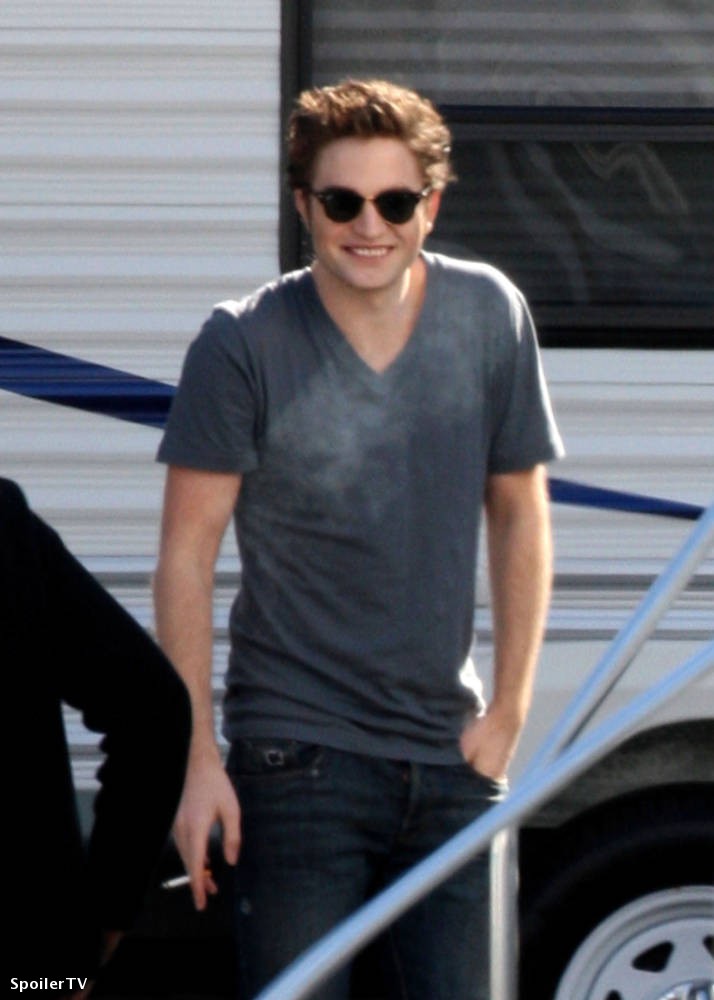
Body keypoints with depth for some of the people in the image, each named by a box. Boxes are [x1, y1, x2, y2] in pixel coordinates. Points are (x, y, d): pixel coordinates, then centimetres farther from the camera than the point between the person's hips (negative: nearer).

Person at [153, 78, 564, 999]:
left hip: (449, 754, 4)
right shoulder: (243, 347, -9)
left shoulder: (491, 318, 1)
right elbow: (186, 554, -6)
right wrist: (194, 756, -10)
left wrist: (508, 710, 7)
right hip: (299, 753, -4)